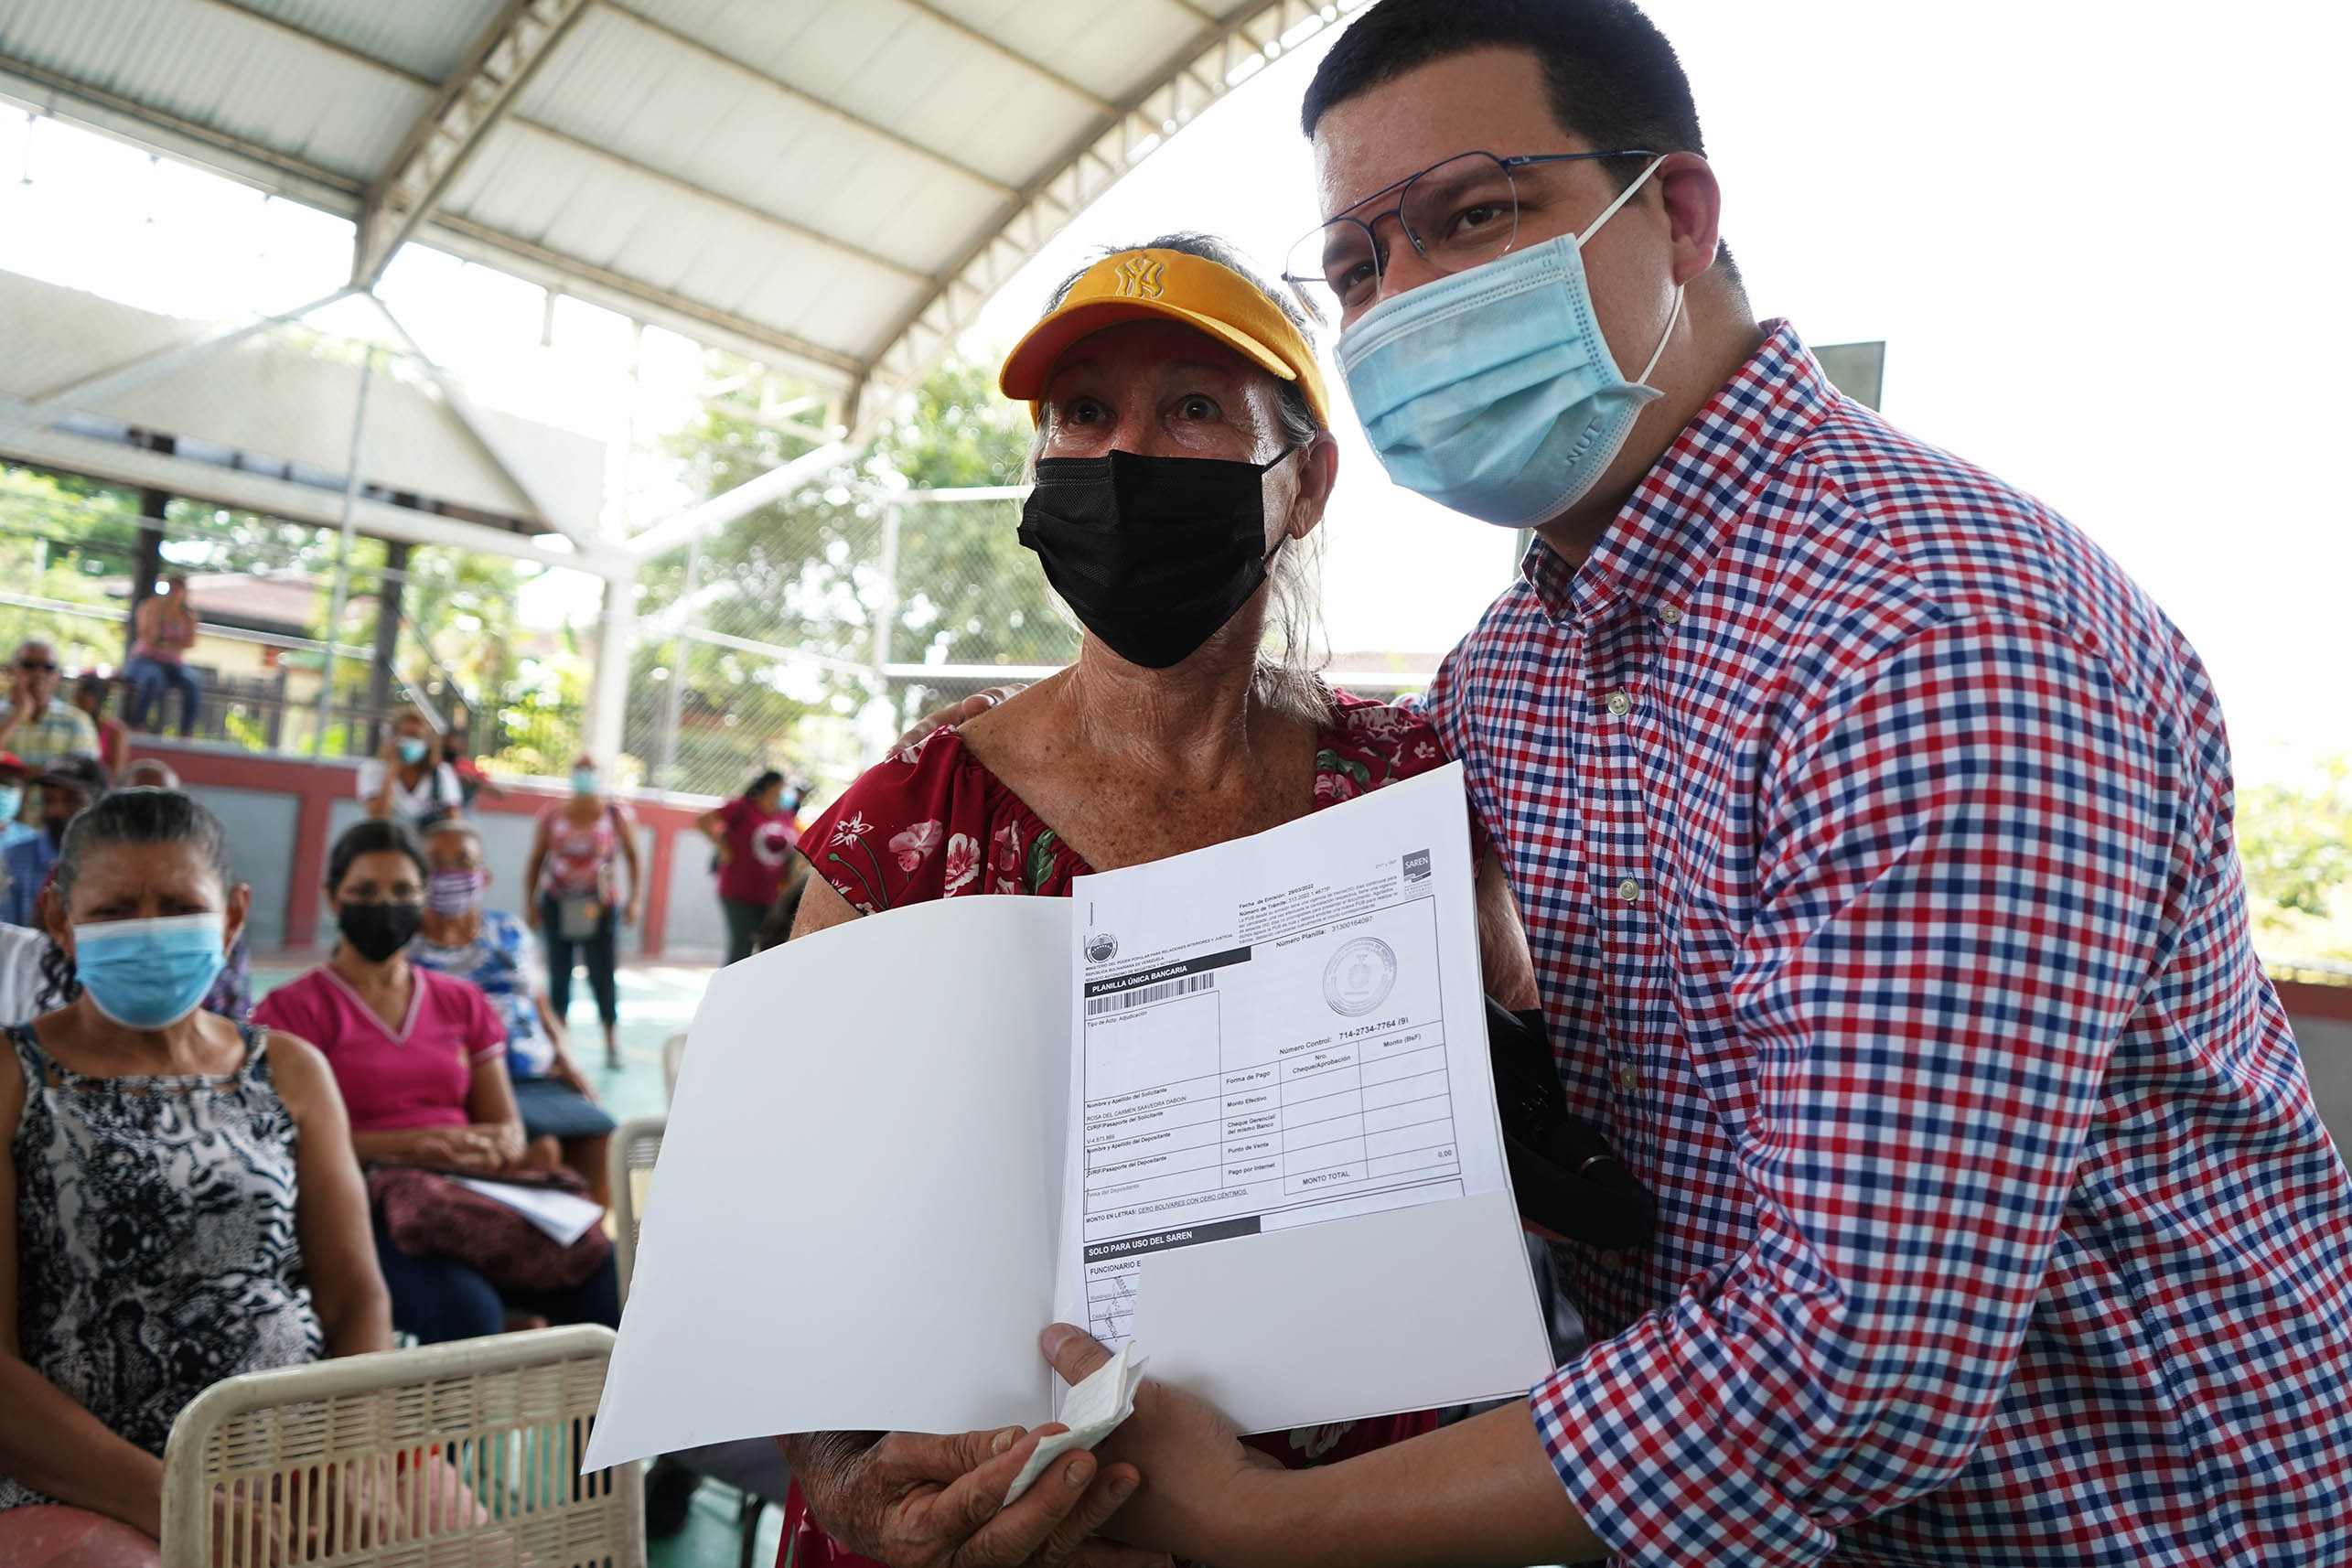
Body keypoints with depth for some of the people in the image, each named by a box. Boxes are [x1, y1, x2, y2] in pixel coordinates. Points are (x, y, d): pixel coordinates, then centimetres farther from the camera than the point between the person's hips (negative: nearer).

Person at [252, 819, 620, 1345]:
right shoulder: (294, 1010, 7)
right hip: (364, 1209, -3)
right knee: (467, 1309, -36)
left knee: (605, 1282, -26)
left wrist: (493, 1147, -8)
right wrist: (414, 1145, -16)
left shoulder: (462, 1004, 21)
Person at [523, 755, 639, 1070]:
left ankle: (612, 1044, 11)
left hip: (600, 908, -2)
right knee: (559, 973, 8)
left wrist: (634, 899, -11)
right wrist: (531, 902, 0)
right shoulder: (552, 816, 2)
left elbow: (633, 859, -1)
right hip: (558, 905, 2)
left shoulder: (618, 815, -2)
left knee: (603, 974, -4)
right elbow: (536, 861, 6)